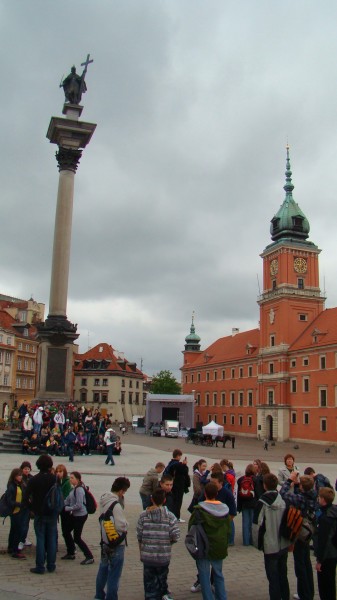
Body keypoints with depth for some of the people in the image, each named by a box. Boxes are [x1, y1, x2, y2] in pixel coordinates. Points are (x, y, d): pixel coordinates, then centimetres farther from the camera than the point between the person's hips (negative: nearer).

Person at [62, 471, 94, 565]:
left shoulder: (79, 490, -22)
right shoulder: (73, 489, 7)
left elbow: (79, 505, -26)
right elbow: (67, 500, 9)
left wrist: (67, 508, -15)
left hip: (80, 515, -10)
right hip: (73, 515, 10)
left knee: (77, 538, -3)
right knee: (66, 531, 19)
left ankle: (89, 557, 7)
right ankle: (71, 553, 36)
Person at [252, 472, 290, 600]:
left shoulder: (262, 502, -17)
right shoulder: (284, 500, -4)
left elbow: (257, 524, -15)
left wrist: (258, 543, -1)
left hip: (270, 545, -5)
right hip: (284, 544, 5)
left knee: (273, 577, 5)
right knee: (283, 574, 21)